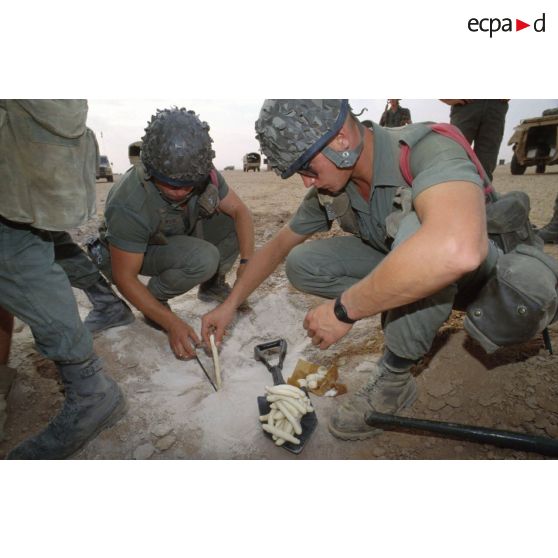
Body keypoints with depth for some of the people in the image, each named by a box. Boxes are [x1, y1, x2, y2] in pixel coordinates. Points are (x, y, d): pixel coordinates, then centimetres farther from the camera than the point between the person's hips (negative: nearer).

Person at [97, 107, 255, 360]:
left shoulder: (202, 174, -24)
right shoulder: (129, 206, -37)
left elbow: (239, 210, -14)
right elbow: (124, 277, -30)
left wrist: (247, 261, -26)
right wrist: (172, 323, -33)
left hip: (180, 236, 6)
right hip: (135, 252, -5)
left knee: (233, 221, -15)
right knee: (201, 259, -34)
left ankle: (212, 286, 6)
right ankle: (156, 300, -6)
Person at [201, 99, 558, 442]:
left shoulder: (427, 149, -31)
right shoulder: (329, 189, -10)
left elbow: (457, 250, -52)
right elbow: (278, 247, 2)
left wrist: (344, 309, -41)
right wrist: (230, 305, 3)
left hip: (471, 276, -4)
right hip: (398, 271, 5)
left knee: (416, 227, -38)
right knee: (301, 264, -11)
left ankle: (395, 378, -20)